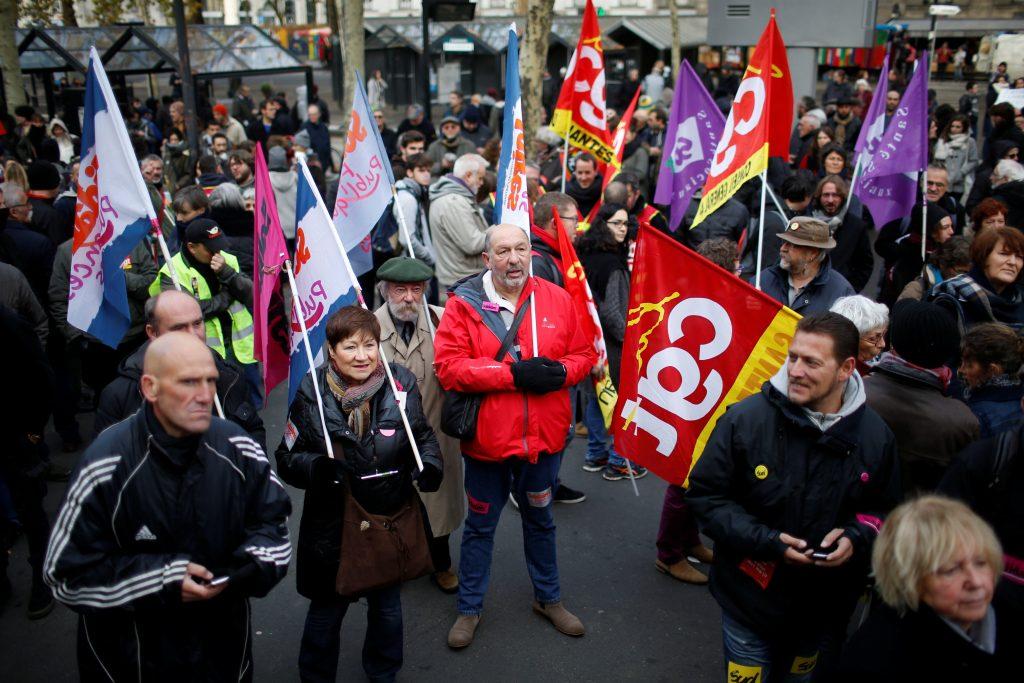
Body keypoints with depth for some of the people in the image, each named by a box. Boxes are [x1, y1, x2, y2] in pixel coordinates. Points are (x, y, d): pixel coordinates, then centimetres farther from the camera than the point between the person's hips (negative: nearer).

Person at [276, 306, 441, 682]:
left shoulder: (401, 385, -8)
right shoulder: (312, 395, -11)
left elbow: (424, 437, 5)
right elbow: (287, 457, -5)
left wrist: (430, 466, -14)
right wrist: (316, 467, -25)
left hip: (391, 520, 2)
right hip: (332, 525, -2)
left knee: (387, 606, 22)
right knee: (327, 609, 16)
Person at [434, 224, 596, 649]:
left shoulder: (556, 299, -1)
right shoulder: (464, 304, -11)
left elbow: (584, 353, 5)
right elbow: (448, 367, -19)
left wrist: (561, 371, -18)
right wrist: (514, 374, -25)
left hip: (544, 437, 3)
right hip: (487, 438, -3)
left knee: (540, 519, 24)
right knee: (480, 526, 15)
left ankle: (548, 598, 45)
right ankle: (469, 608, 35)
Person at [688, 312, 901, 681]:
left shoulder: (876, 435, -7)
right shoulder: (745, 419, -18)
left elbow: (883, 509, 7)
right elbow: (705, 494, -12)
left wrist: (857, 536, -15)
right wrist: (765, 541, -22)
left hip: (827, 609, 3)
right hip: (751, 599, -2)